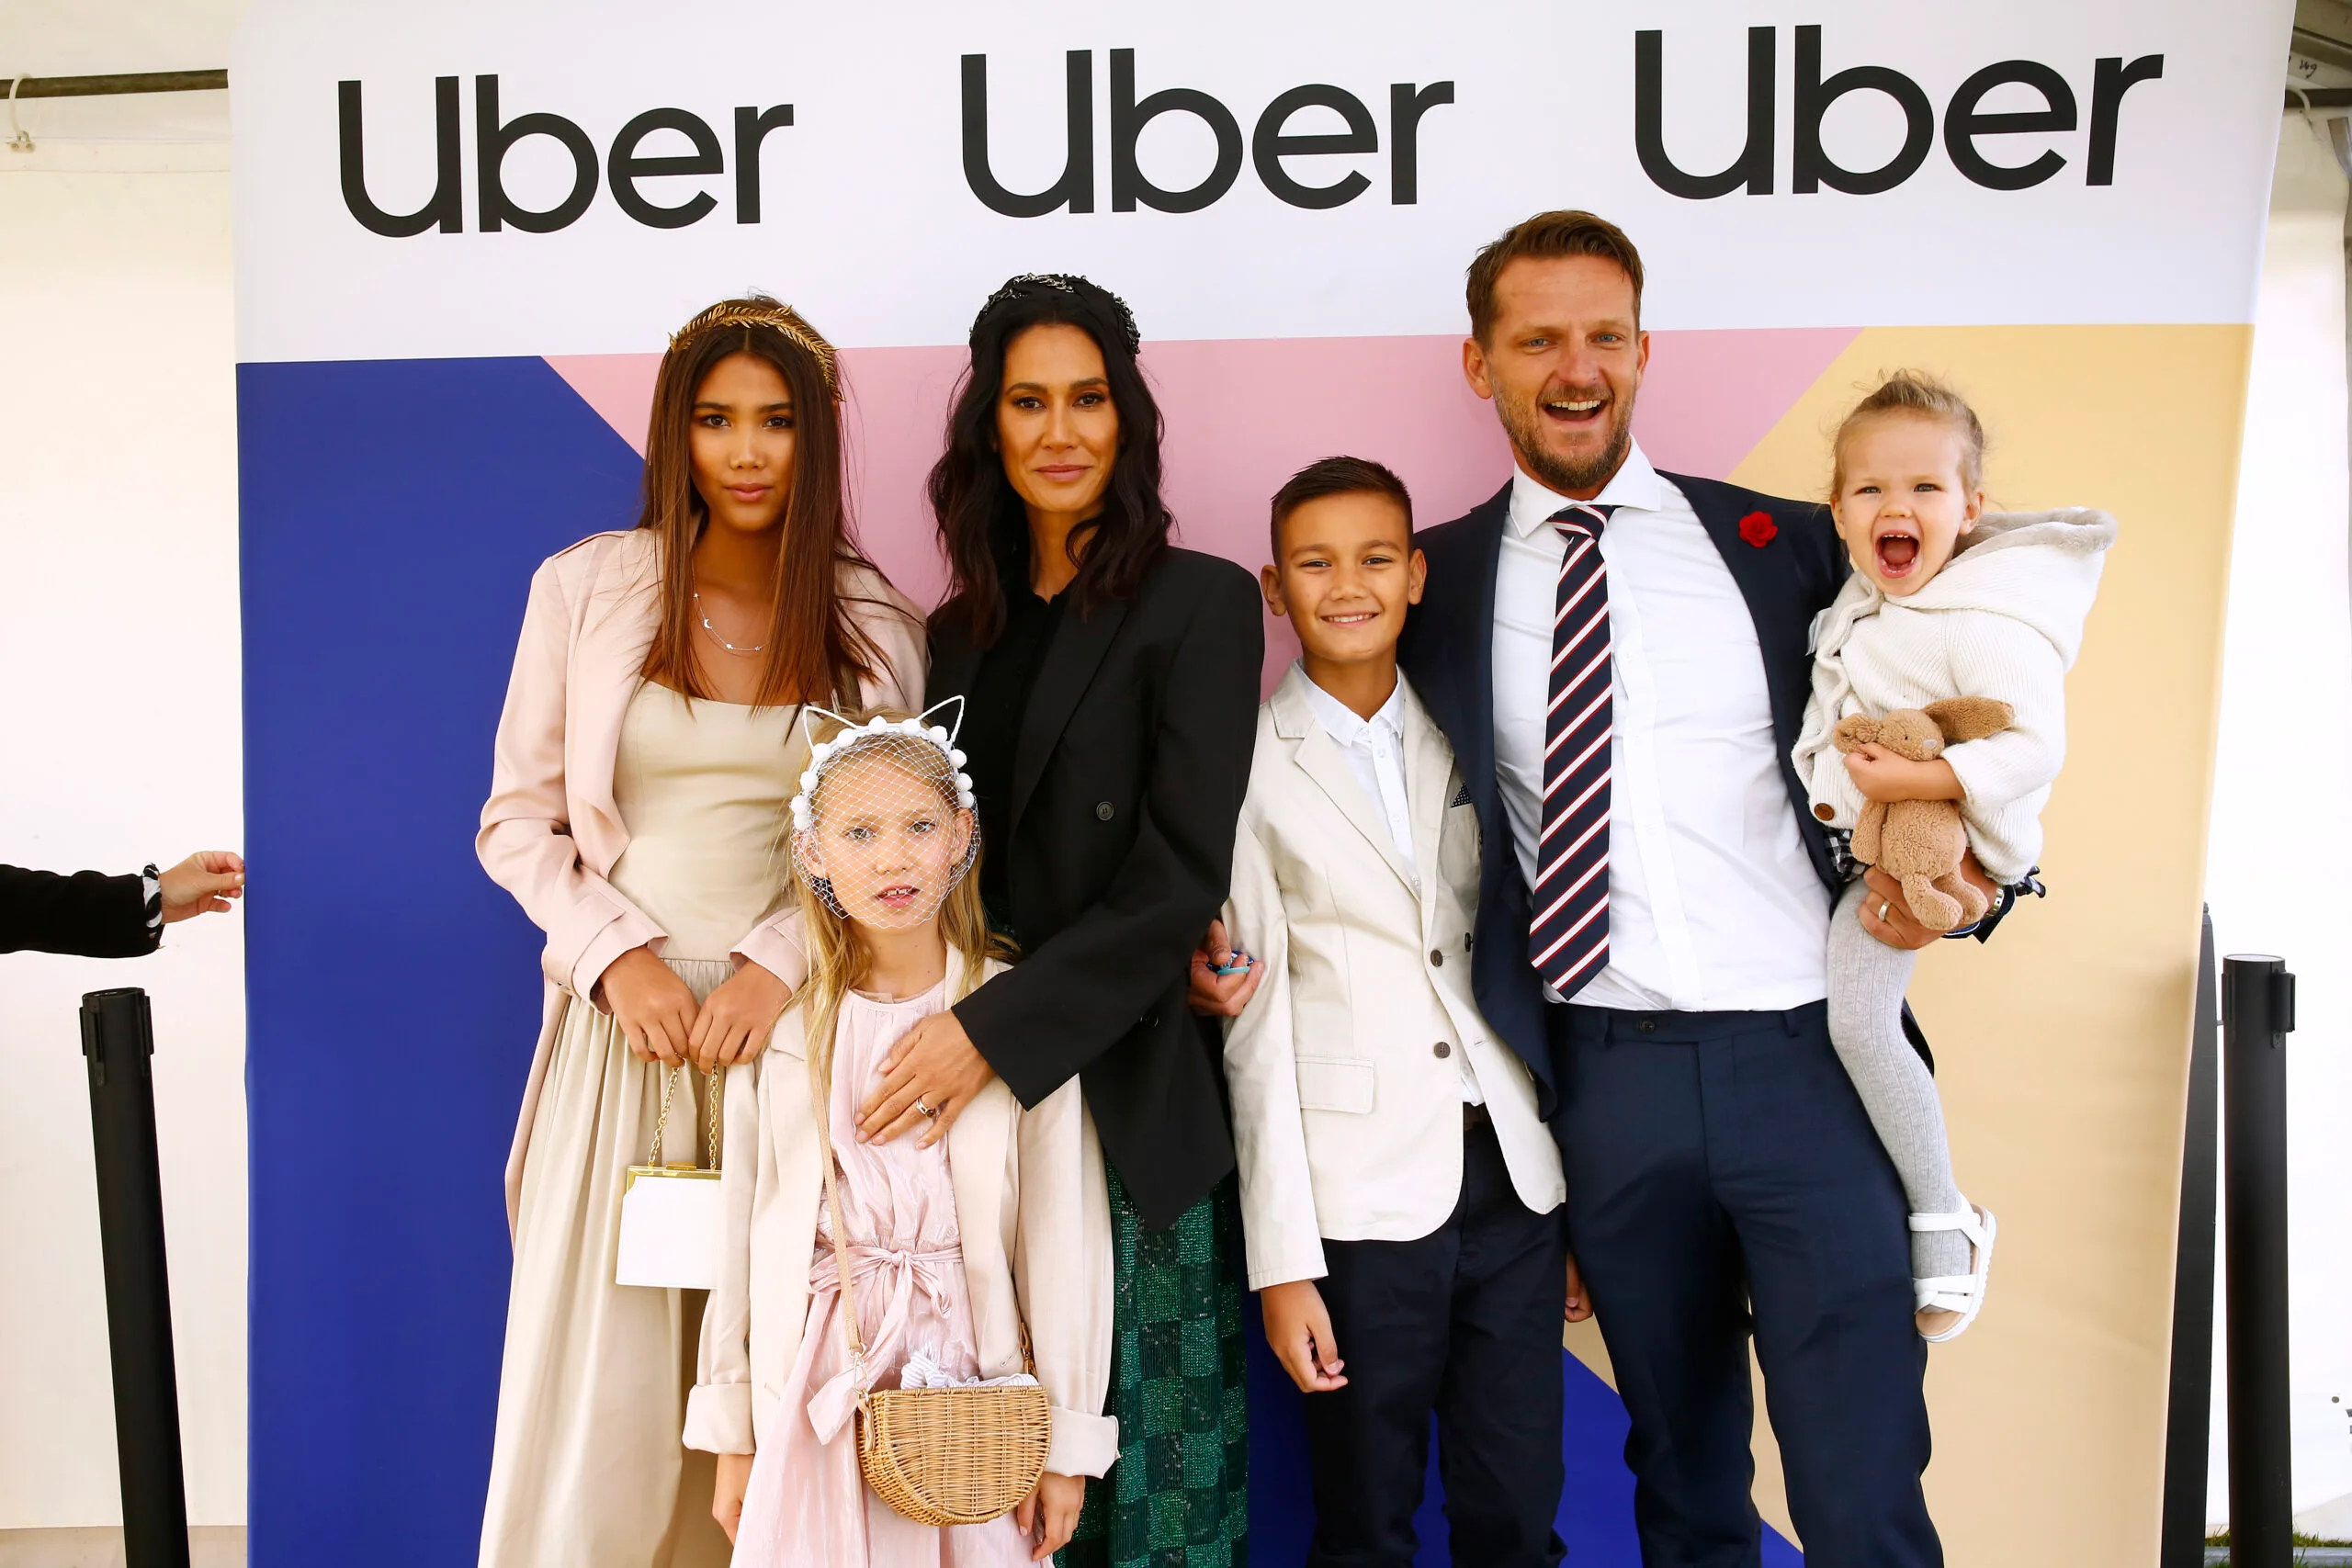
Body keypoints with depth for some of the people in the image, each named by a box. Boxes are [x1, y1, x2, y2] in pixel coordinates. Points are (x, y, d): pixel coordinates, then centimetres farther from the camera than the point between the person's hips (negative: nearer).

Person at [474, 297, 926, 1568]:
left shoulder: (875, 625, 6)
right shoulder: (585, 590, 4)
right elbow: (518, 819, 6)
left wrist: (780, 963, -10)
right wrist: (618, 955, -8)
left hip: (791, 1021, 1)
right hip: (627, 1023, 0)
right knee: (601, 1377, 0)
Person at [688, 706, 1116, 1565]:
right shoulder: (780, 1027, 0)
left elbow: (1062, 1239, -4)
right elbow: (739, 1236, 5)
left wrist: (1068, 1439, -3)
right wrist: (730, 1433, 8)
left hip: (971, 1386, -1)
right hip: (816, 1396, 1)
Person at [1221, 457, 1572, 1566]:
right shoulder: (1250, 765, -1)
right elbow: (1256, 1018, -3)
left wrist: (1579, 1189, 9)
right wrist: (1281, 1258, -6)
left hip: (1514, 1181, 3)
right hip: (1358, 1197, -3)